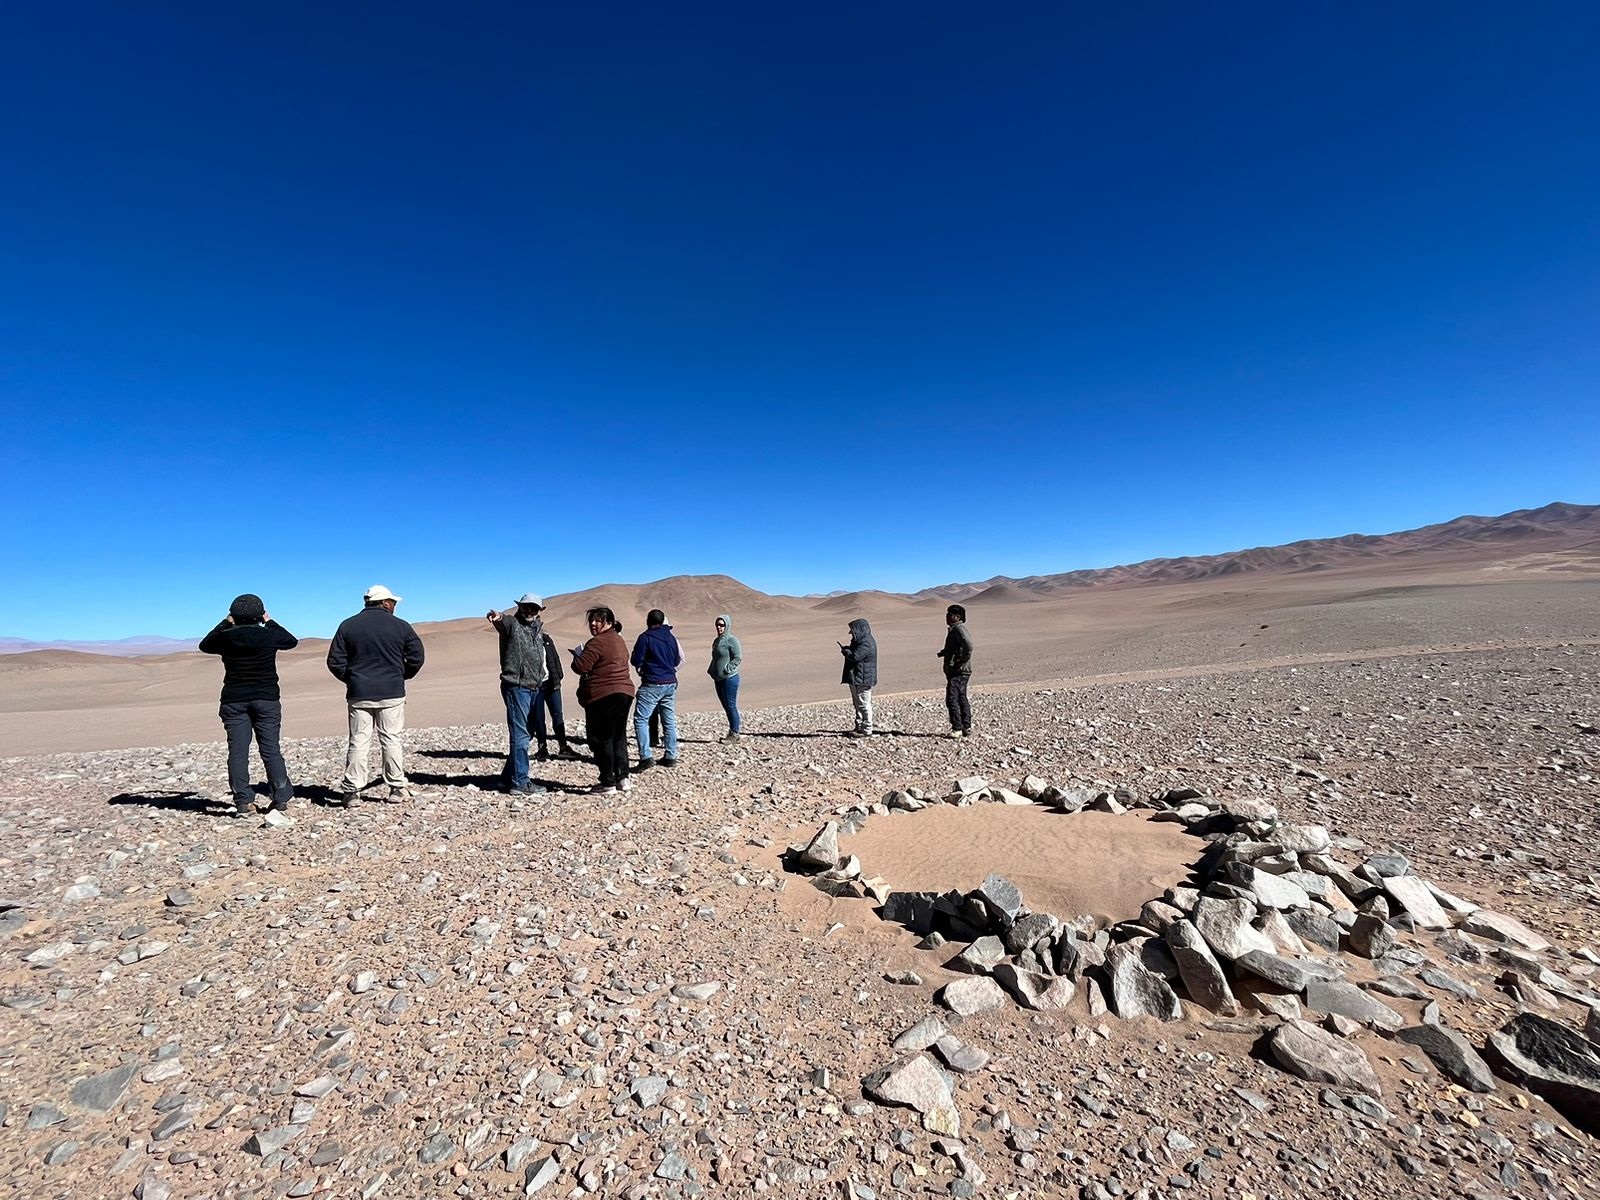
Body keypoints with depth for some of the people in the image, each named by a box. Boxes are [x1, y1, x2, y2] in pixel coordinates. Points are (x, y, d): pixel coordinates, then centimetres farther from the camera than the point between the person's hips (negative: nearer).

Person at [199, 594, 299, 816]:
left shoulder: (226, 637, -2)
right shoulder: (269, 635, -4)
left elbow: (204, 645, 20)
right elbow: (292, 641, 16)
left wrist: (224, 623, 20)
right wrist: (270, 622, 20)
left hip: (234, 701, 1)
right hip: (266, 699, 0)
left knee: (237, 751, 3)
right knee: (271, 749, 2)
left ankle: (243, 801, 2)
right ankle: (281, 797, 2)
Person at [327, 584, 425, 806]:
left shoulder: (347, 626, 4)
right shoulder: (400, 626, -2)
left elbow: (334, 661, 2)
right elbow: (417, 657, -2)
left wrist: (351, 680, 16)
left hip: (359, 694, 2)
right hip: (392, 693, -2)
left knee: (358, 742, 7)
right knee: (393, 740, 5)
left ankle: (351, 789, 7)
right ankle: (397, 787, 8)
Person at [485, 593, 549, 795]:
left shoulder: (538, 627, 15)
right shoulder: (512, 624, -8)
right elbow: (503, 621, -32)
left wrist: (543, 673, 19)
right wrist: (497, 616, -53)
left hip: (534, 688, 8)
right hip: (516, 687, -8)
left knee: (525, 734, 15)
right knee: (520, 735, -7)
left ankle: (510, 776, 28)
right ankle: (519, 784, -2)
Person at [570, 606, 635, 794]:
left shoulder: (597, 642, -15)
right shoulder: (619, 640, 14)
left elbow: (580, 667, -18)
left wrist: (577, 655, 2)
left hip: (602, 697, -9)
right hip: (625, 693, 9)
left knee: (602, 740, 1)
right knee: (619, 738, 17)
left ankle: (608, 783, 5)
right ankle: (622, 778, 20)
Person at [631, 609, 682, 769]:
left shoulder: (645, 637, -8)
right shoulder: (670, 637, 9)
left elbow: (636, 661, -7)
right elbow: (677, 661, 15)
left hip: (652, 684, -6)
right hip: (670, 683, 6)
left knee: (640, 719, -2)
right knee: (669, 720, 12)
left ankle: (646, 757, -11)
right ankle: (670, 756, 16)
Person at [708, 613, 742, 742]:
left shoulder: (732, 640, -9)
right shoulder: (716, 641, 16)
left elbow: (737, 659, -13)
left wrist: (727, 669, -19)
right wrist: (711, 670, 11)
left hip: (730, 678, -8)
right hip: (718, 679, 8)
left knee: (731, 706, -3)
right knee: (726, 706, 12)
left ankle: (735, 733, 5)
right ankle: (731, 732, 21)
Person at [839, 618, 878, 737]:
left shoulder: (866, 643, -20)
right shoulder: (862, 641, 15)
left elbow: (855, 656, -26)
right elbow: (854, 652, 21)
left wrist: (845, 651, -9)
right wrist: (847, 649, 3)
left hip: (862, 679, -11)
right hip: (856, 679, 11)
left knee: (864, 704, -5)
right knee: (858, 704, 18)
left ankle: (866, 730, 1)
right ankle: (859, 727, 27)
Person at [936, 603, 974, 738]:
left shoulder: (959, 629, -14)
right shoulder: (954, 629, 18)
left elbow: (968, 645, -29)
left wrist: (961, 662, -22)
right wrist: (942, 653, 16)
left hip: (958, 671, -11)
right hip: (954, 671, 11)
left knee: (952, 699, -13)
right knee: (961, 699, 14)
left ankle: (957, 728, -10)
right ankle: (967, 728, 20)